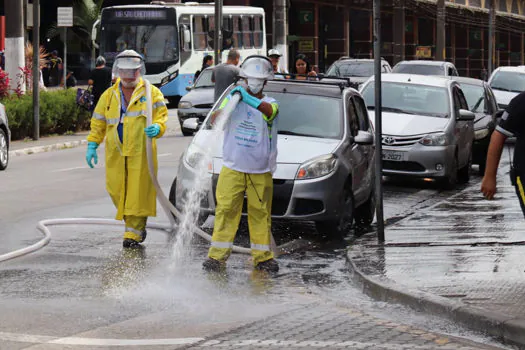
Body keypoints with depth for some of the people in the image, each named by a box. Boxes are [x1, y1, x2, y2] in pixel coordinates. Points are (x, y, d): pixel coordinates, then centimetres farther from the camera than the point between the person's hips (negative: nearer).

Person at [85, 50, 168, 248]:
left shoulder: (151, 93, 7)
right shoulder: (109, 95, 15)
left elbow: (161, 116, 0)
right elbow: (98, 122, 17)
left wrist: (157, 128, -22)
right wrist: (92, 145, 8)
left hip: (140, 153, -3)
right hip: (115, 153, 4)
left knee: (138, 192, -6)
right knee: (116, 190, 3)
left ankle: (133, 233, 1)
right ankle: (136, 227, 22)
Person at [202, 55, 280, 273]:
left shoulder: (269, 103, 1)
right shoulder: (233, 98, 6)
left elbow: (269, 111, -24)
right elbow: (214, 121, -5)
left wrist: (248, 99, -38)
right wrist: (229, 104, -21)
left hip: (261, 171, 0)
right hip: (233, 168, 0)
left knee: (261, 214, 3)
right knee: (226, 210, -5)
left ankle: (263, 257, 11)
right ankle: (217, 256, -3)